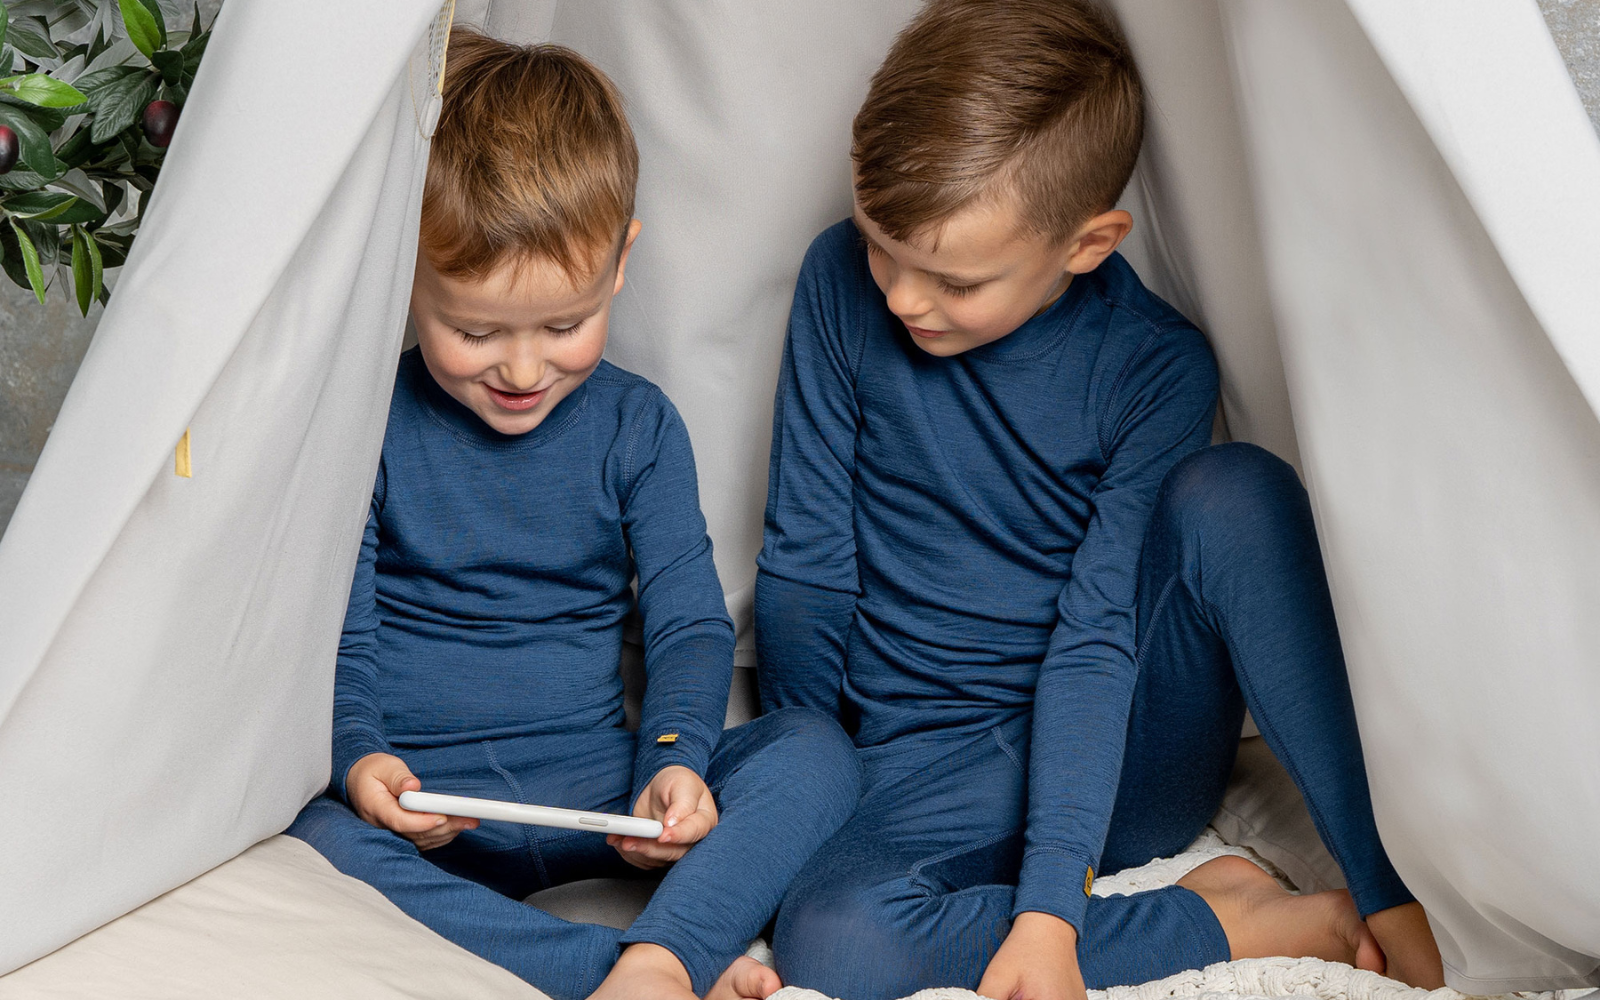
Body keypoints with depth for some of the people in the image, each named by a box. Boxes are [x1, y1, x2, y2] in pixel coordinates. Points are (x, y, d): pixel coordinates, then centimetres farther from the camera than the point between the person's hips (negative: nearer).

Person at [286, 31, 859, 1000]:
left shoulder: (638, 424, 4)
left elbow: (691, 621, 1)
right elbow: (336, 634, -1)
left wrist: (679, 756, -19)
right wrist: (359, 755, -22)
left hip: (600, 786, 2)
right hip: (428, 803, -2)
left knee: (818, 750, -19)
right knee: (321, 848, -36)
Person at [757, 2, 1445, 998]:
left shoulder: (1155, 370, -13)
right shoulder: (844, 282, -9)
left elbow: (1094, 642, -18)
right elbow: (806, 557, -2)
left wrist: (1048, 909, -26)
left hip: (1135, 745, -1)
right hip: (940, 765, 1)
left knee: (1236, 490, -28)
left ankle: (1384, 889, -20)